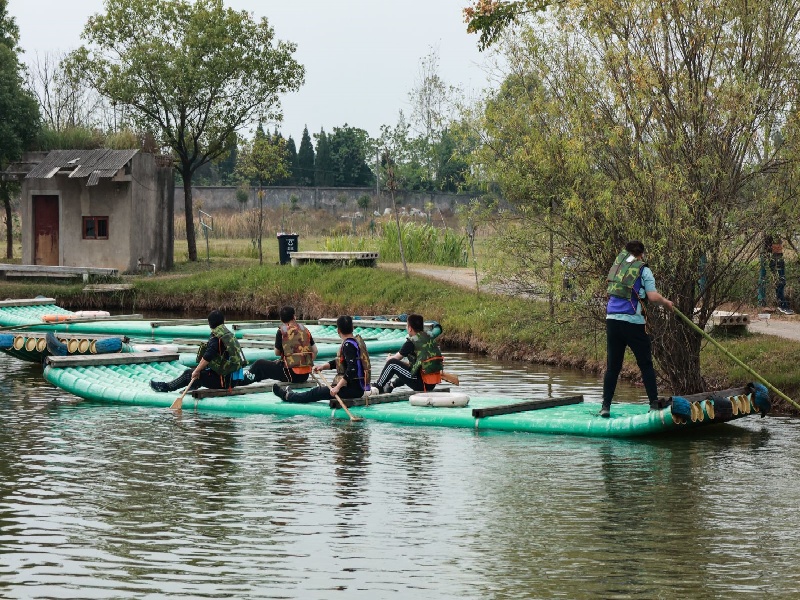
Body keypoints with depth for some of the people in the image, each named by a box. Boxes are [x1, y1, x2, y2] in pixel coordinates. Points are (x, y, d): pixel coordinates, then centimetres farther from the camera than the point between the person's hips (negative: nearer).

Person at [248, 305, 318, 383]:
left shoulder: (281, 331, -7)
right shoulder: (304, 329, 7)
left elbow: (277, 353, 1)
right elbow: (315, 350, 9)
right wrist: (309, 364, 22)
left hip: (291, 374, -6)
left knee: (260, 364, 11)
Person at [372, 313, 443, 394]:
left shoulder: (411, 341, -11)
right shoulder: (430, 339, 10)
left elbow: (396, 358, 3)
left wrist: (389, 358, 25)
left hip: (422, 384, -8)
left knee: (392, 364, 2)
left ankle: (377, 388, 14)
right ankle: (391, 384, 47)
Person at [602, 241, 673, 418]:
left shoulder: (616, 265, 13)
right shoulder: (643, 270, 0)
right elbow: (653, 296, -8)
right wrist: (666, 302, 8)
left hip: (612, 320, 4)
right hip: (633, 322, -4)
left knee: (612, 365, 7)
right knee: (646, 365, 5)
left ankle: (605, 406, 2)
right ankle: (654, 404, 2)